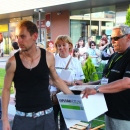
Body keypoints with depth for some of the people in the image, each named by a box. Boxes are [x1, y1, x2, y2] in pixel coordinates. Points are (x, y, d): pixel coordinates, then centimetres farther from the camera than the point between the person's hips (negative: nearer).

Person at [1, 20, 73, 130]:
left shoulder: (48, 57, -6)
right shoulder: (13, 62, -10)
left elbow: (56, 80, 9)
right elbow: (6, 89, -1)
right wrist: (5, 118, -4)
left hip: (46, 115, 1)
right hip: (23, 117, -1)